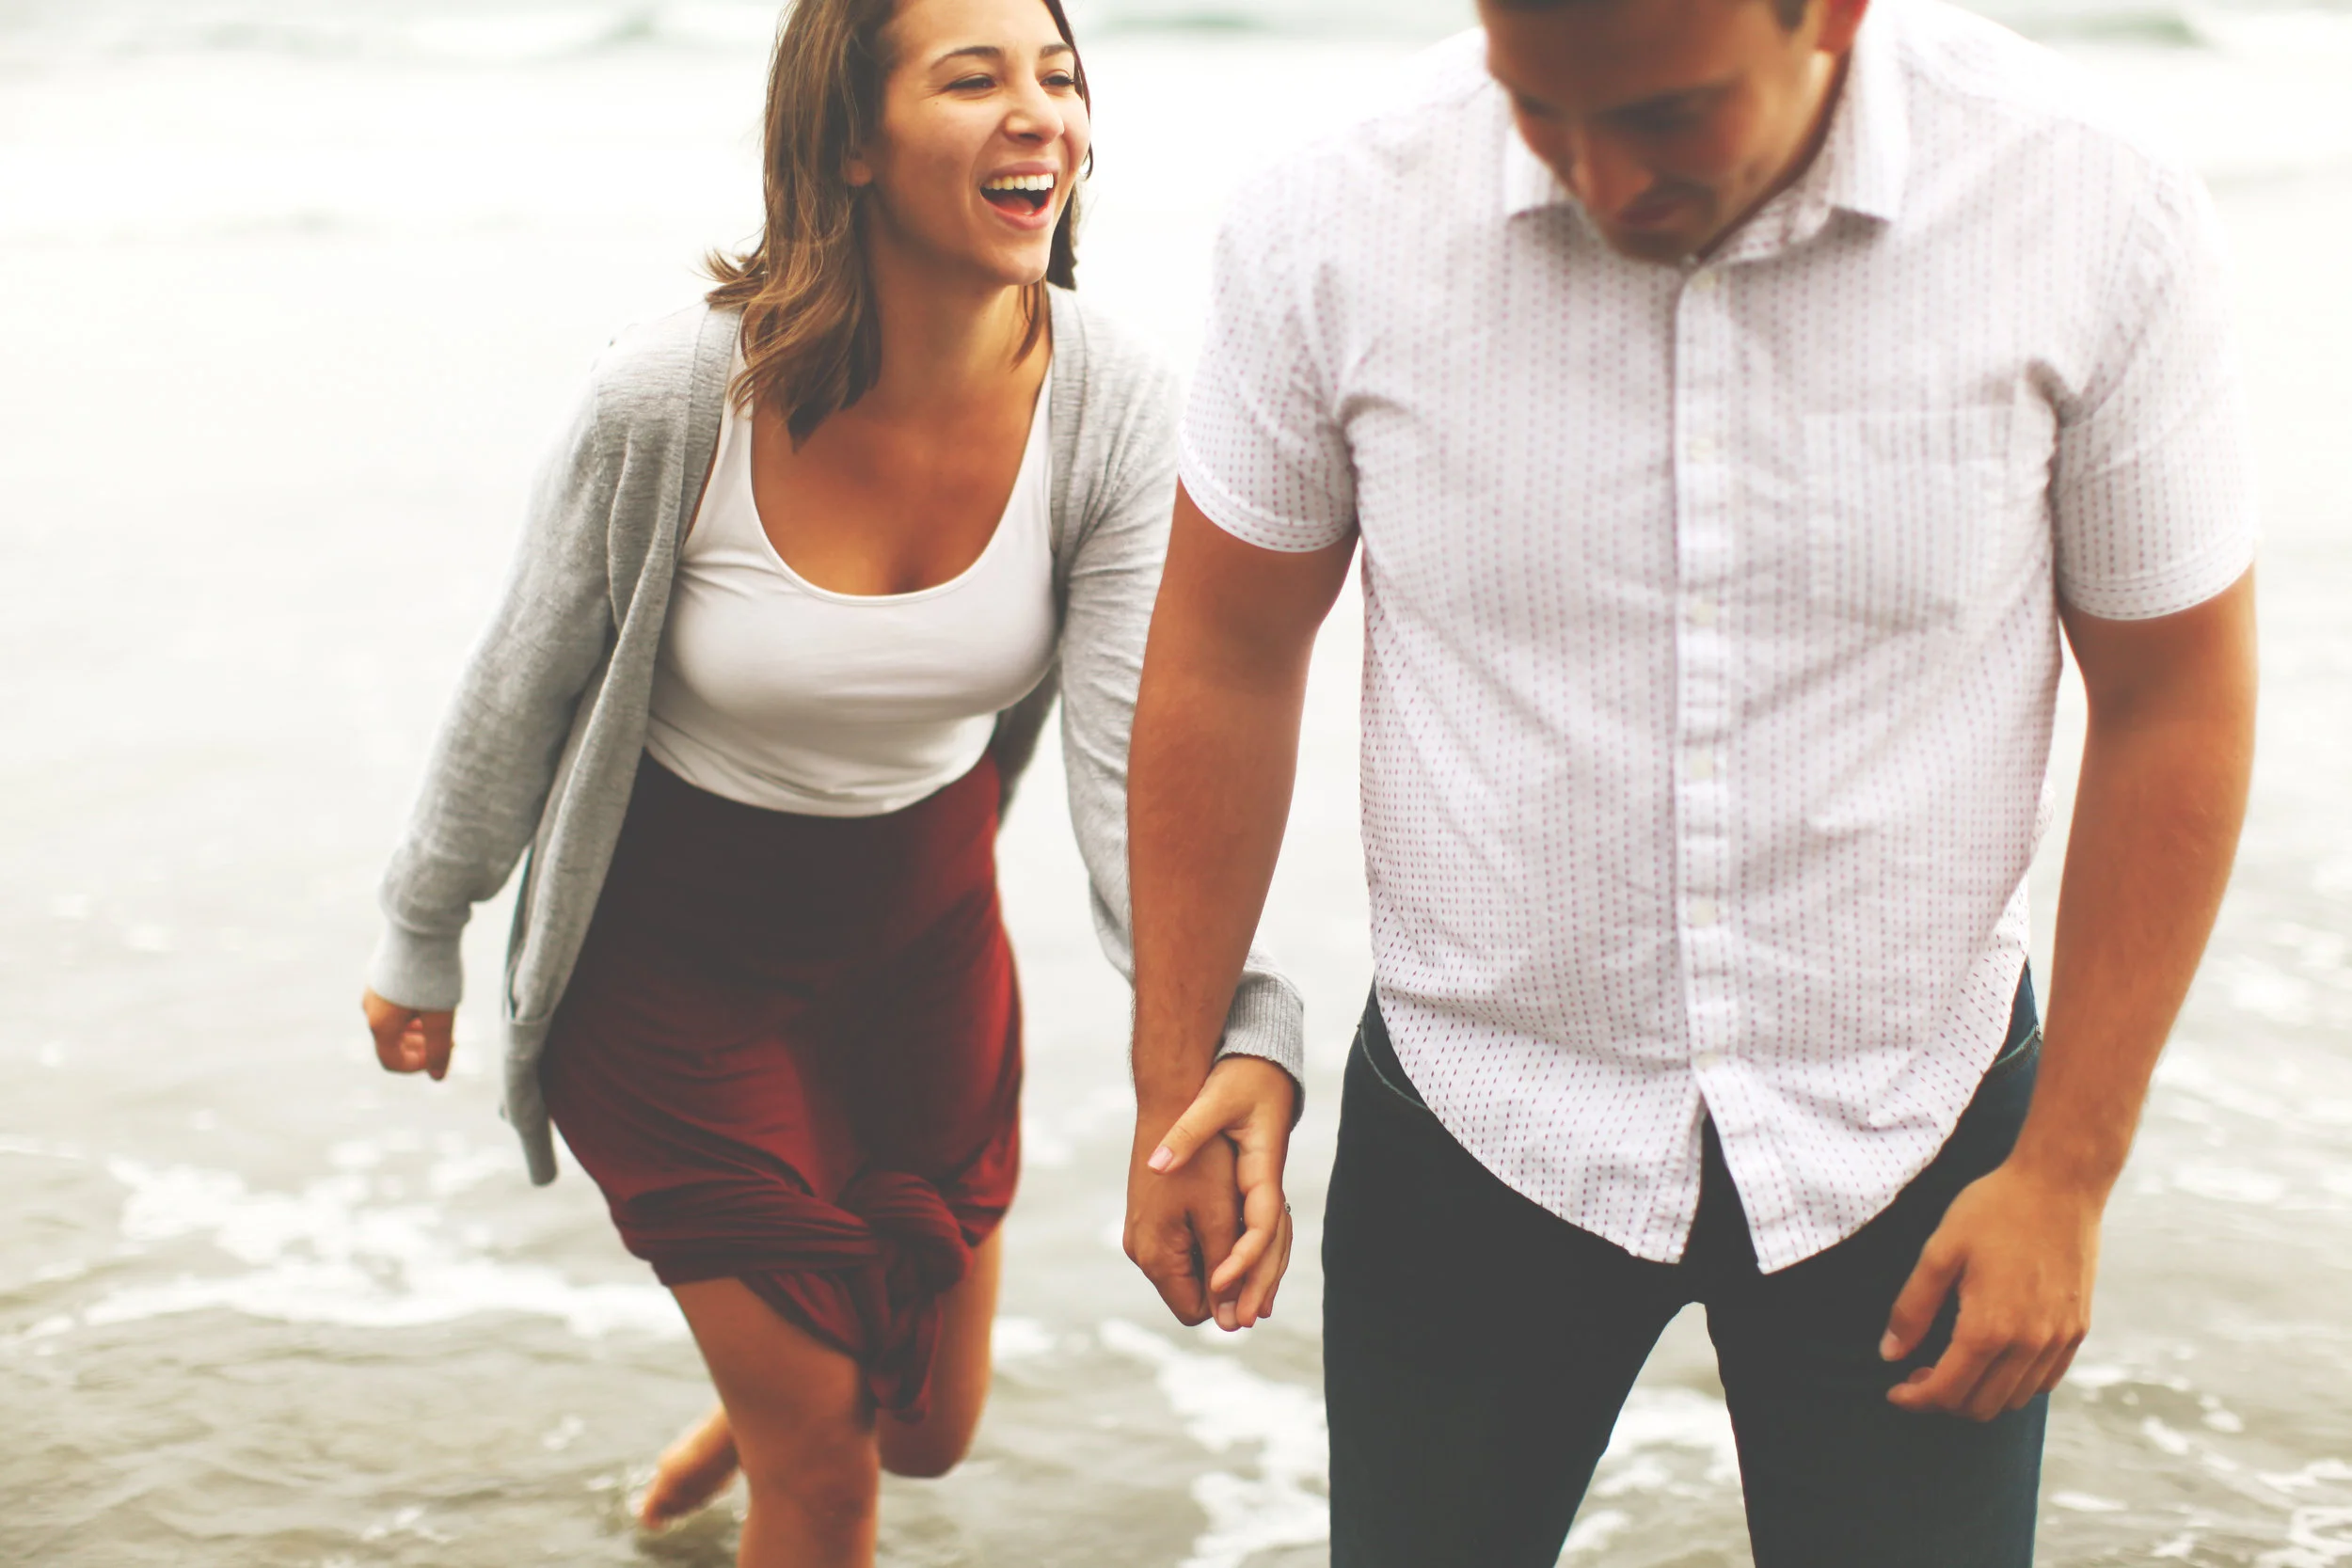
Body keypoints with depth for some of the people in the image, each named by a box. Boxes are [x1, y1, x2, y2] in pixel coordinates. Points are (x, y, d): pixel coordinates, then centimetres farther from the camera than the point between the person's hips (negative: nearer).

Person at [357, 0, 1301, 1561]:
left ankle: (752, 1414, 56)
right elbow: (522, 688, -10)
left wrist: (1238, 1042, -40)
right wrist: (424, 946, 2)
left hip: (927, 917, 4)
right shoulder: (676, 396, -26)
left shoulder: (1112, 408, -20)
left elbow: (1140, 760, -25)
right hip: (675, 947, -3)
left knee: (930, 1428, 21)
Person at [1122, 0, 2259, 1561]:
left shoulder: (2100, 216, -15)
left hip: (1907, 1138, 0)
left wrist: (2068, 1174, -4)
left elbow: (2175, 702, -6)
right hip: (1476, 1129, 1)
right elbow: (1227, 658, -2)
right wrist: (1175, 1074, 2)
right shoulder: (1333, 228, -14)